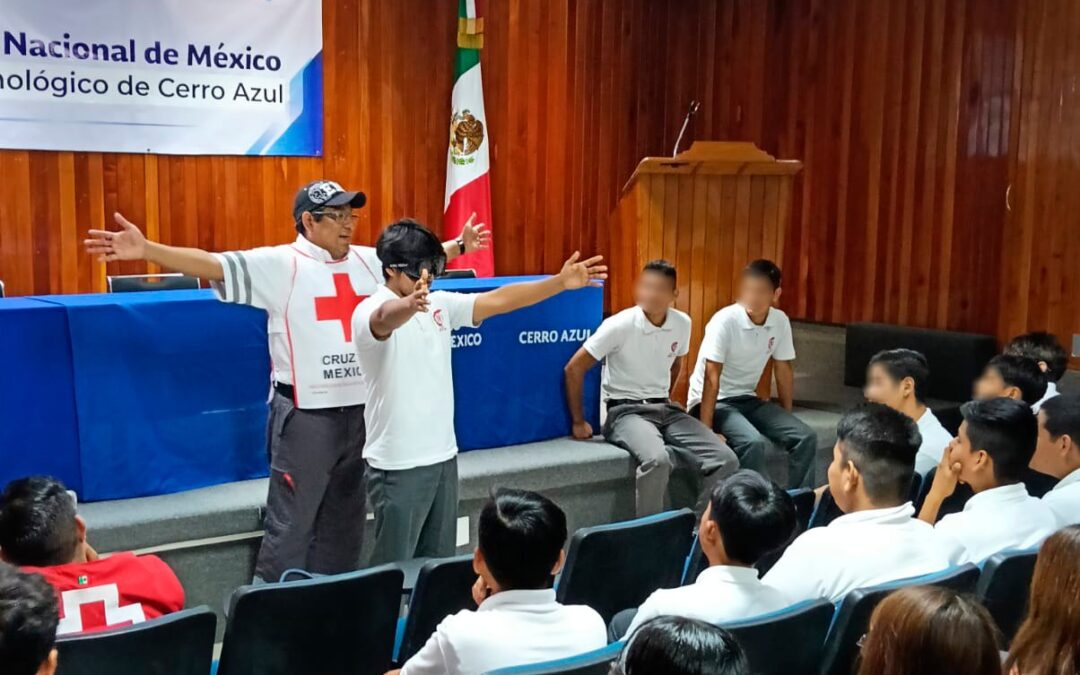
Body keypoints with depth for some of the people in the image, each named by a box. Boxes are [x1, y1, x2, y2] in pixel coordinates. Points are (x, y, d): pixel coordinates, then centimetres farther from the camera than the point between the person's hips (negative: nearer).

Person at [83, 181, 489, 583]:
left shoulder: (369, 261, 9)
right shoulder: (280, 265, -9)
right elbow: (212, 265, -18)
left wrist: (459, 245, 28)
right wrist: (147, 250, -28)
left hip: (360, 412, 6)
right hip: (306, 416, -6)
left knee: (345, 524, 18)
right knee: (290, 527, 0)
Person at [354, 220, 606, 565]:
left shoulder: (440, 304, 7)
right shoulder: (369, 312, -15)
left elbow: (499, 300, 5)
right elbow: (386, 319, -38)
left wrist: (560, 282, -5)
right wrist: (410, 304, -62)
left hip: (443, 455, 7)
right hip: (398, 463, -7)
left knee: (440, 559, 15)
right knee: (394, 566, 0)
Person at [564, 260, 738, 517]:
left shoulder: (682, 324, 1)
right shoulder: (620, 325, -14)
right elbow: (574, 369, -10)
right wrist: (579, 422, -6)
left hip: (666, 409, 6)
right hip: (627, 411, -5)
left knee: (726, 460, -14)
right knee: (656, 459, -37)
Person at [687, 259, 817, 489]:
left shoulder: (780, 322, -4)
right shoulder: (725, 321, -21)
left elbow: (784, 371, 7)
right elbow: (711, 378, -22)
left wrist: (786, 418, 9)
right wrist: (706, 429, -26)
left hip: (748, 400, 6)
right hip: (716, 401, -6)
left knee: (805, 437, -10)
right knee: (753, 442, -32)